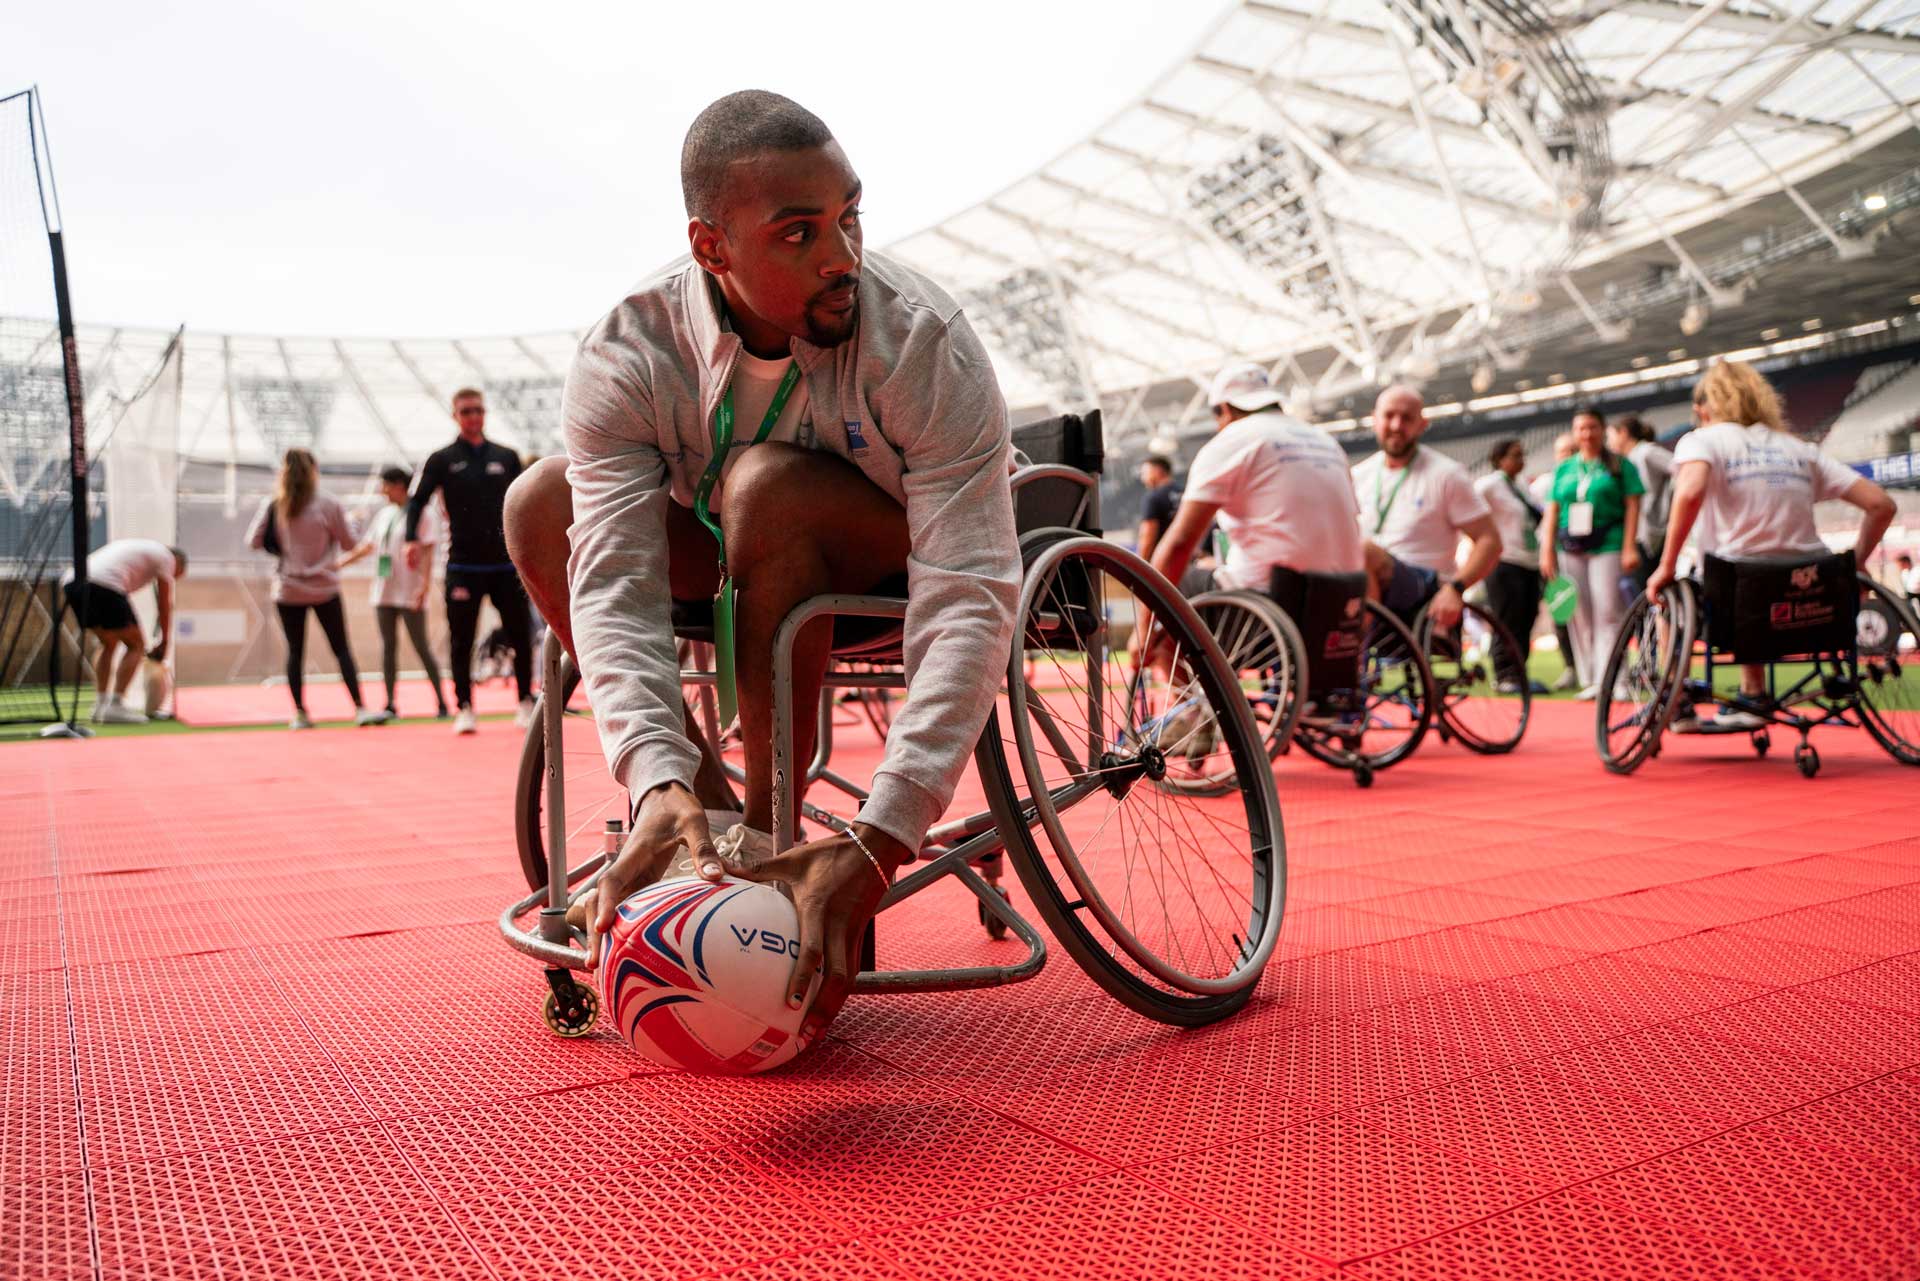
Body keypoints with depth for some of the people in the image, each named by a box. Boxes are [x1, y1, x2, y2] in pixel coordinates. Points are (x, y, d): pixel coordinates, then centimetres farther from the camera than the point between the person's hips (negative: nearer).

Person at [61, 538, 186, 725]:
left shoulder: (138, 548, 37)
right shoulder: (166, 556, 16)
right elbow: (165, 604, 18)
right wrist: (164, 642, 30)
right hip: (102, 585, -8)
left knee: (109, 643, 23)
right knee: (136, 645, 3)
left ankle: (100, 706, 16)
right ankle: (115, 706, -6)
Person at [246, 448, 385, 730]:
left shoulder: (272, 505, -4)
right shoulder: (329, 504, -9)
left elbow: (254, 542, 0)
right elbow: (349, 543, -2)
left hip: (287, 588, 2)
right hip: (324, 589, -1)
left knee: (295, 651, 9)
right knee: (342, 649, 4)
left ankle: (300, 714, 9)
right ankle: (360, 710, -2)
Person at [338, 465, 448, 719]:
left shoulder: (423, 513, -6)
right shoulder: (383, 514, 14)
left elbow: (427, 552, -11)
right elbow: (368, 546, 20)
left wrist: (424, 586, -18)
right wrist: (337, 564, 16)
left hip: (410, 594, -6)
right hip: (384, 591, 7)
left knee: (421, 646, -5)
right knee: (388, 647, 6)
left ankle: (441, 701, 1)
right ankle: (390, 703, 10)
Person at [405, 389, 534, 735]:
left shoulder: (507, 457, 10)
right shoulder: (442, 460, 4)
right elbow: (417, 501, 3)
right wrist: (412, 539, -12)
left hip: (506, 563, 2)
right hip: (462, 566, -2)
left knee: (521, 635, 1)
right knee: (461, 641, 1)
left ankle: (526, 704, 13)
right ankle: (464, 709, 9)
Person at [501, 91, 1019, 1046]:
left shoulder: (924, 342, -30)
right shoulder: (628, 358, -21)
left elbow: (971, 605, -37)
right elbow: (613, 585, -30)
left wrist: (876, 845, -47)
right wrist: (659, 782, -48)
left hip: (900, 563, -3)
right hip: (739, 563, 4)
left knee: (767, 483, -33)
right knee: (540, 507, -16)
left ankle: (773, 830, -24)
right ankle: (704, 807, -9)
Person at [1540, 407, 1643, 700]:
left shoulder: (1619, 465, 6)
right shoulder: (1563, 469, 16)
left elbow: (1632, 506, -1)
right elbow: (1552, 511, 14)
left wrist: (1629, 547, -10)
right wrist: (1548, 550, 6)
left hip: (1607, 545, -4)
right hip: (1570, 548, 4)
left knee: (1607, 612, -10)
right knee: (1580, 615, 3)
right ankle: (1589, 680, 10)